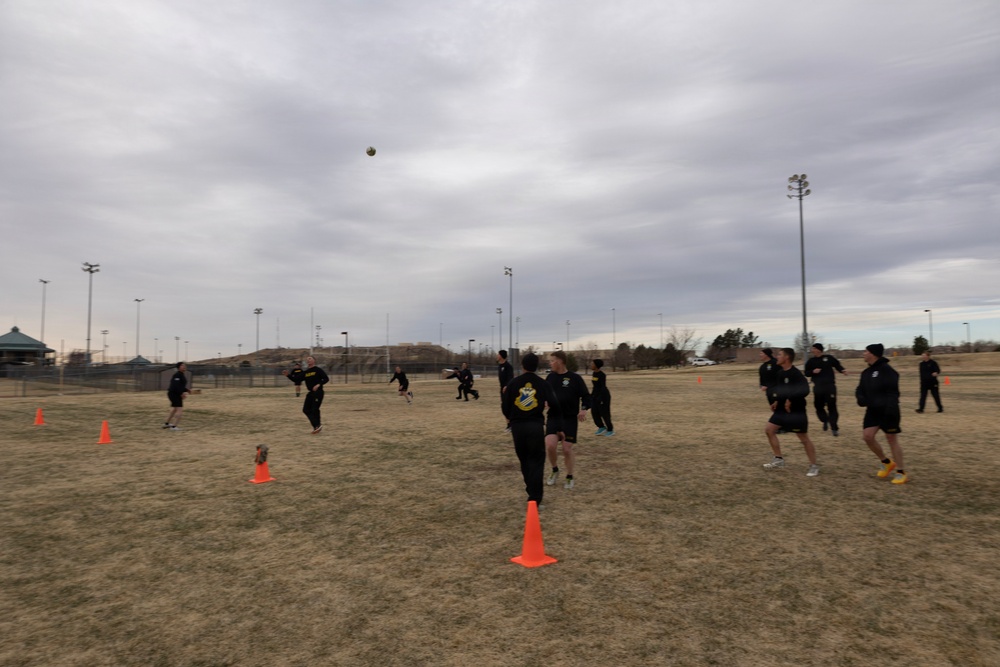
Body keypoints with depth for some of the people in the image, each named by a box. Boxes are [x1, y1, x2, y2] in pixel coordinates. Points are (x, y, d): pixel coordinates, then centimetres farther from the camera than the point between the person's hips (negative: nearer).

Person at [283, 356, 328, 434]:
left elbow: (326, 378, -10)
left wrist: (319, 385, -23)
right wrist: (287, 375, 2)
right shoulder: (305, 373, 14)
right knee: (306, 409, 2)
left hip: (318, 392, -7)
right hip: (310, 393, 7)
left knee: (314, 409, -10)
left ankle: (317, 426, 4)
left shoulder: (318, 370, -5)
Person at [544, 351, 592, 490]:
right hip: (553, 418, 3)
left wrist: (584, 409, -20)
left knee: (567, 449, -2)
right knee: (550, 445, -13)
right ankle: (555, 470, 15)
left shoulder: (575, 378, -7)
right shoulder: (550, 377, 6)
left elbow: (586, 396, -4)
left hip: (570, 419, -3)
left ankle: (569, 477, 22)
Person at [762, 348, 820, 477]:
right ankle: (779, 459, 12)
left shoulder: (795, 374, -19)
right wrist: (777, 401, 10)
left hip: (796, 411, -9)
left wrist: (790, 400, -25)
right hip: (782, 410, 9)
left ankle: (814, 466, 14)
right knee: (769, 430, 3)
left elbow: (804, 390, -28)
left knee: (804, 438, 1)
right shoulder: (780, 373, 8)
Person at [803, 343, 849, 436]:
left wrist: (842, 370, -11)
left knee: (832, 406, -4)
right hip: (818, 387, 3)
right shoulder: (811, 361, 6)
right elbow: (806, 373, 9)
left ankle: (834, 428, 1)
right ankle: (825, 421, 36)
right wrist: (813, 371, -12)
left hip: (830, 385, -3)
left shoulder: (829, 358, 0)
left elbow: (837, 365, 9)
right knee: (818, 406, 9)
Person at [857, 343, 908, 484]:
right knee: (867, 436, -1)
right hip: (873, 410, 7)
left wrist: (890, 408, -29)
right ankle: (887, 462, 19)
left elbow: (893, 391, -21)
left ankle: (901, 473, 12)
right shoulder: (866, 372, 10)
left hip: (888, 410, -7)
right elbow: (860, 390, 14)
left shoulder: (886, 370, -15)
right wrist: (861, 399, -9)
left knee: (892, 439, 0)